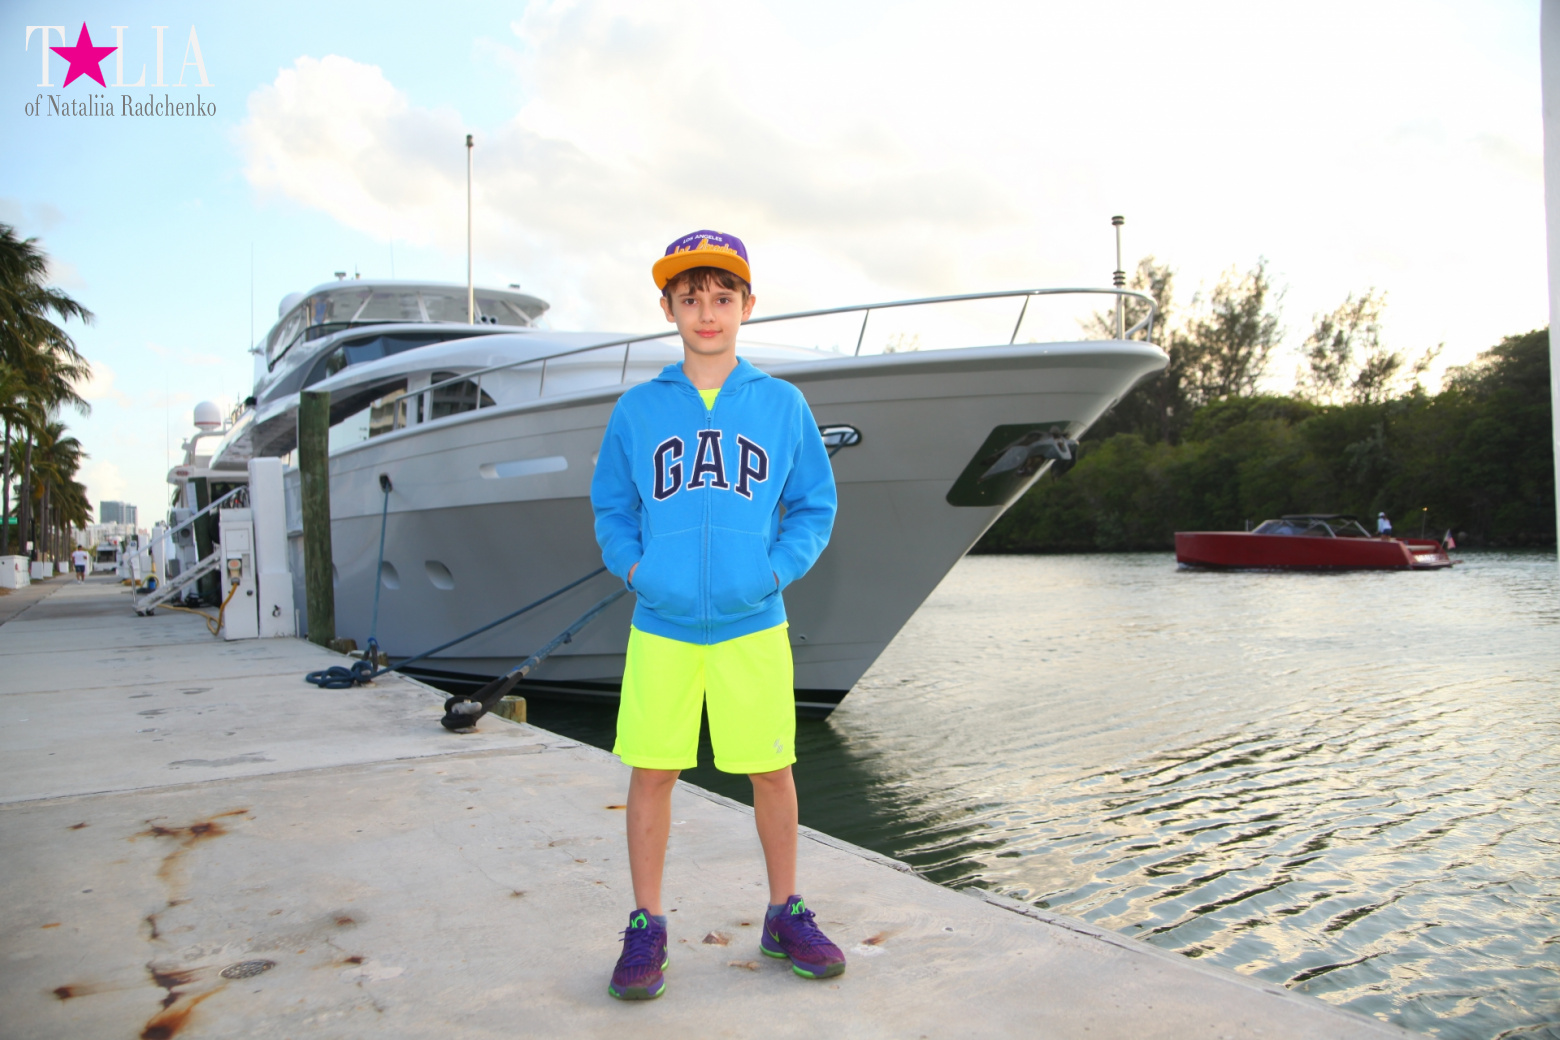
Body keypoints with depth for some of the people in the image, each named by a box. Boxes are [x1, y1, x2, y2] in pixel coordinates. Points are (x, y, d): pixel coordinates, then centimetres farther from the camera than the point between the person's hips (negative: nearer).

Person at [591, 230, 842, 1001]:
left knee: (771, 769, 8)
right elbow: (611, 507, 12)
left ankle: (785, 915, 27)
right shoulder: (638, 409, 4)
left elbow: (814, 505, 7)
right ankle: (646, 930, 22)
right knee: (651, 772, 5)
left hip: (752, 625, 0)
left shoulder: (782, 404, 4)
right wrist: (633, 567, -4)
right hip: (661, 627, 0)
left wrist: (779, 567, -7)